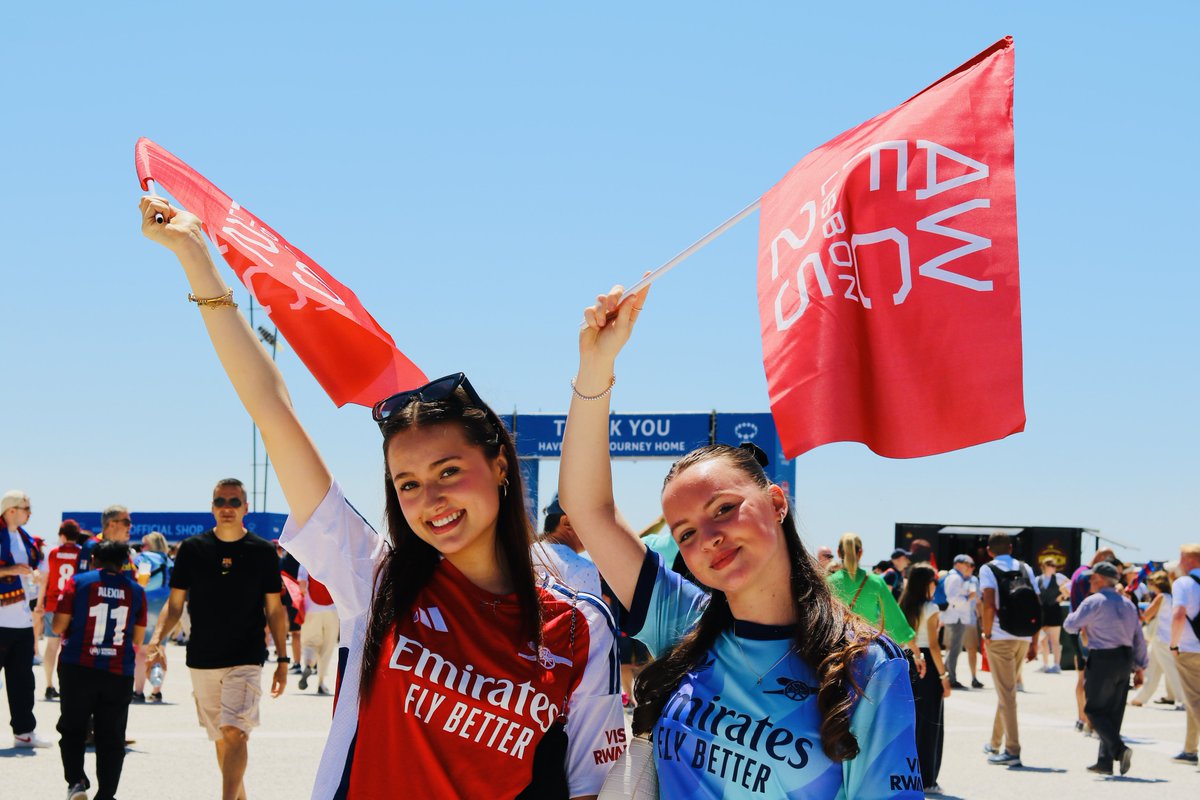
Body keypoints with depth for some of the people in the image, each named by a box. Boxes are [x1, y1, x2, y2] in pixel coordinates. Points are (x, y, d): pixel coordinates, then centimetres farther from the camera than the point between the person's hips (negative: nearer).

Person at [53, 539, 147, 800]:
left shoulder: (78, 582, -2)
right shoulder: (135, 590, 5)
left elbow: (58, 626, -4)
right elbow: (138, 638, 8)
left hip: (78, 669, -1)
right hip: (119, 673, 2)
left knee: (72, 729, 12)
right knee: (111, 737, 7)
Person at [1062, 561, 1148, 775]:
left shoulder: (1094, 602, -10)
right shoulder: (1128, 604, 12)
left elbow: (1070, 625, -9)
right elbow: (1139, 639, 13)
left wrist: (1074, 615, 14)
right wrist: (1140, 667, 17)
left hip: (1102, 661, -7)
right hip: (1125, 659, 7)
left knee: (1095, 710, 1)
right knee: (1114, 712, 11)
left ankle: (1119, 749, -18)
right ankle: (1105, 761, 13)